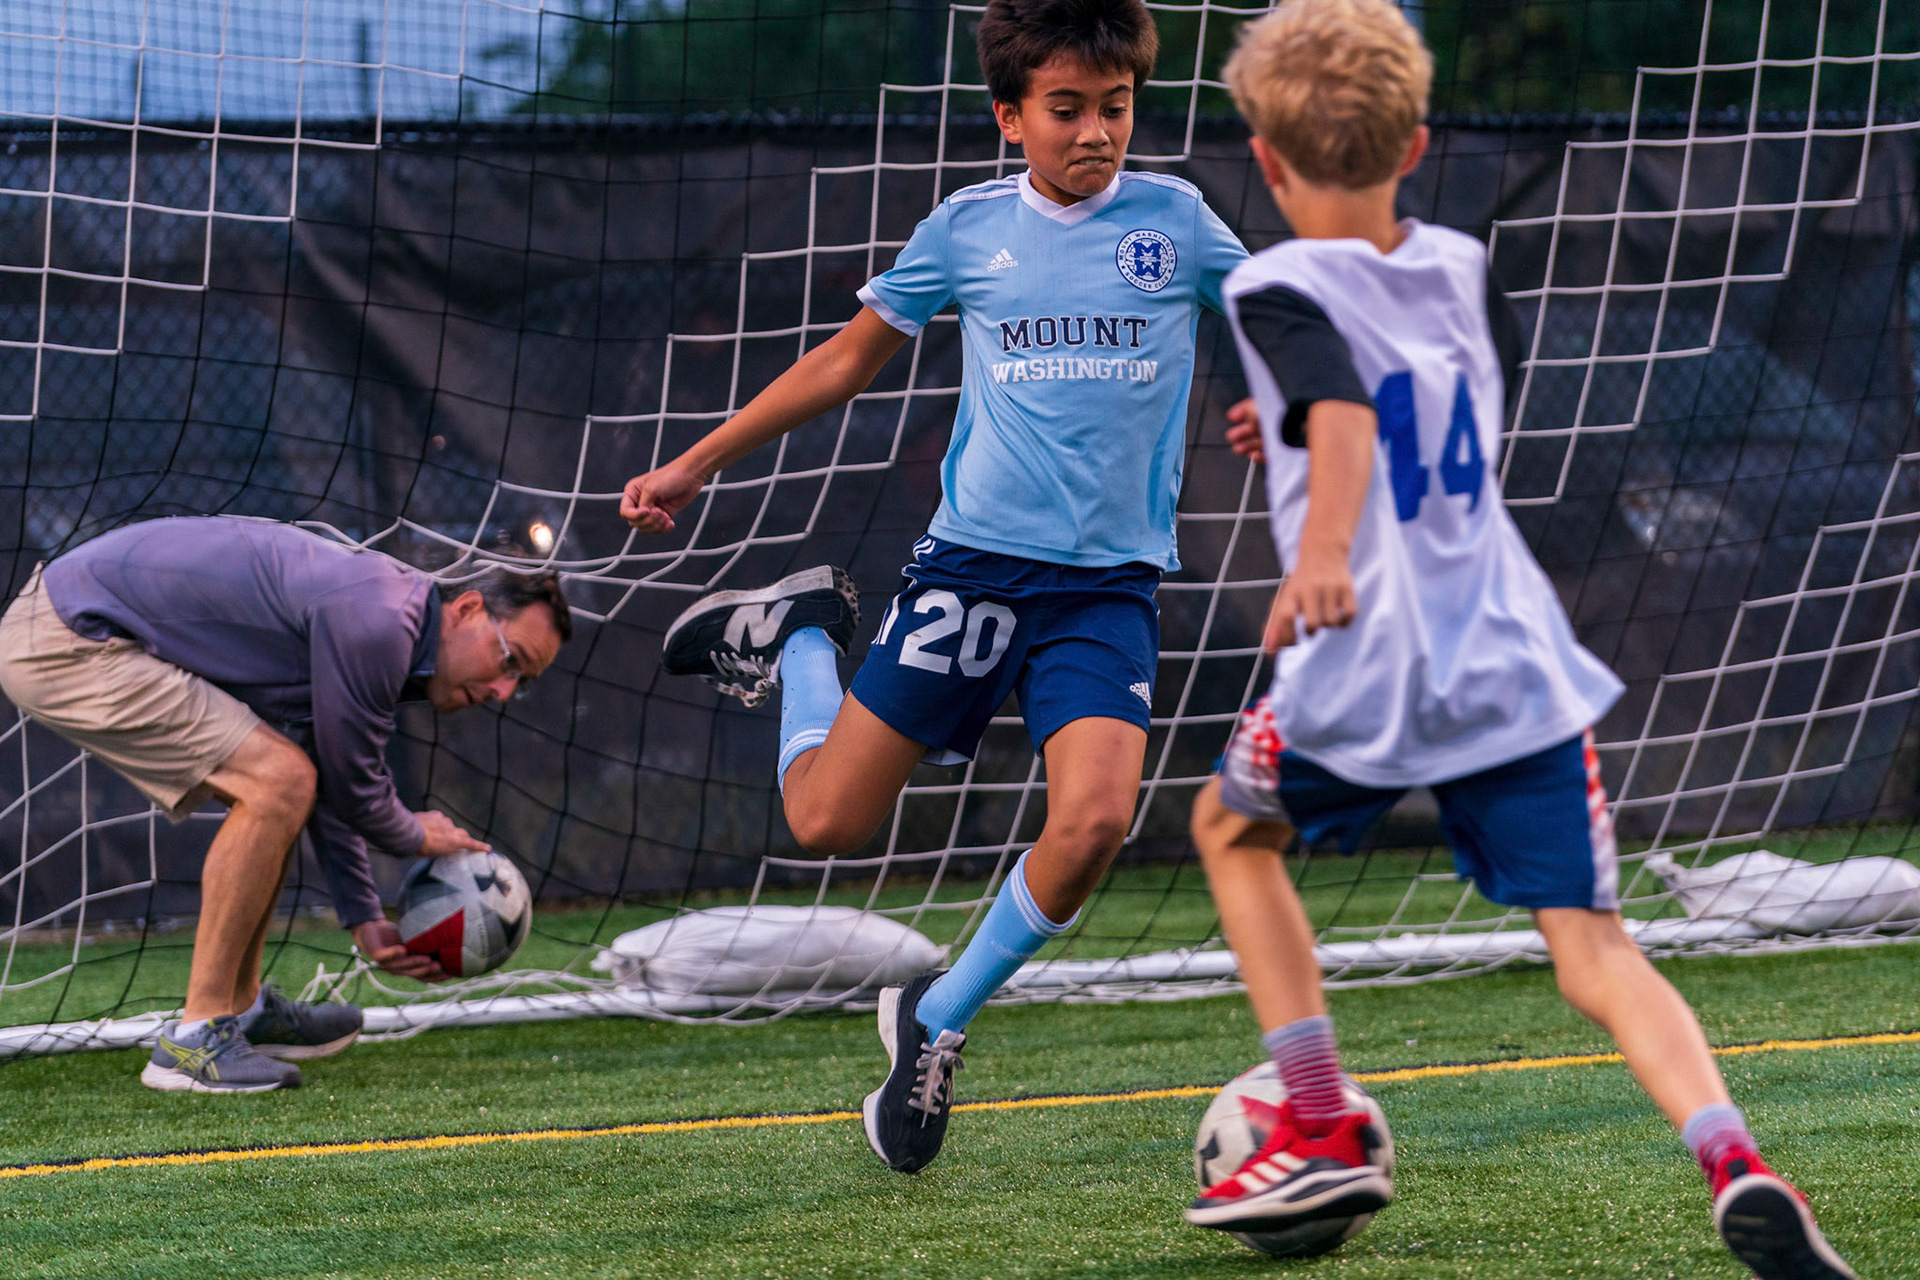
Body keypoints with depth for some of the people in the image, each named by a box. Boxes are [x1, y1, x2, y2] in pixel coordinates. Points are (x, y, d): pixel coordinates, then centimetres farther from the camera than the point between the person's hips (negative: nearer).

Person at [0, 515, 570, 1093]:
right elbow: (351, 785, -9)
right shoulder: (374, 625, -20)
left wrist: (364, 921, 16)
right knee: (276, 782, -17)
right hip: (66, 647, -11)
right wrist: (416, 838, 10)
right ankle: (195, 1038, -13)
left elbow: (330, 788, 20)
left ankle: (241, 1006, 27)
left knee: (279, 786, 19)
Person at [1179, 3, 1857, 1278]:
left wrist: (1325, 544, -41)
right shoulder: (1464, 267, 13)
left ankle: (1324, 1128, 20)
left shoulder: (1278, 290, -4)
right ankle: (1732, 1158, -28)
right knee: (1595, 954, -1)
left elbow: (1344, 413, -24)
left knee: (1231, 825, 27)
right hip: (1517, 666, 4)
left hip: (1369, 680, -4)